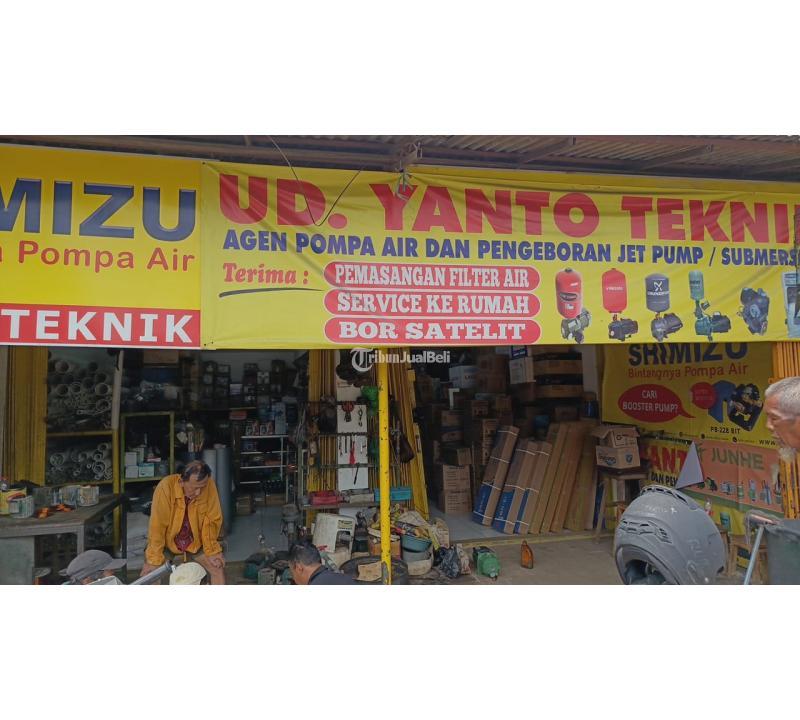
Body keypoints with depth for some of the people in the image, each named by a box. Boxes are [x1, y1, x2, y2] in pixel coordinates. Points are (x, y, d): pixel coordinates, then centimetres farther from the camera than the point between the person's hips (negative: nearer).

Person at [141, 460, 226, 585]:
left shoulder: (209, 486, -26)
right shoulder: (166, 487, -32)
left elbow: (212, 520, -16)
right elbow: (157, 526, -26)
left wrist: (212, 551, -18)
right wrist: (154, 559, -25)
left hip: (196, 541, 2)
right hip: (167, 541, -1)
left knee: (218, 568, -8)